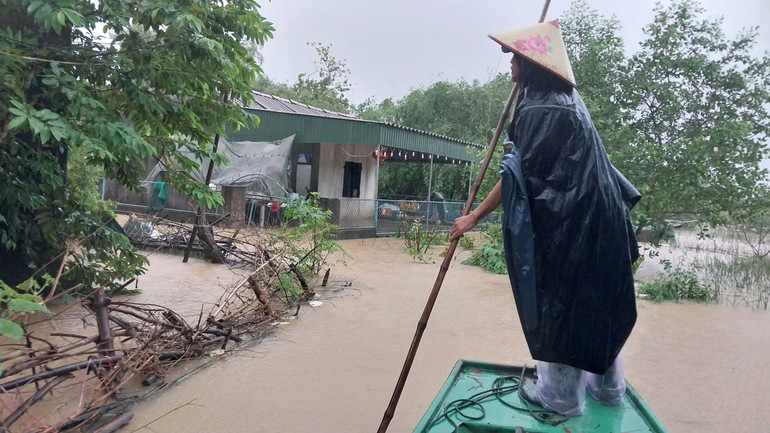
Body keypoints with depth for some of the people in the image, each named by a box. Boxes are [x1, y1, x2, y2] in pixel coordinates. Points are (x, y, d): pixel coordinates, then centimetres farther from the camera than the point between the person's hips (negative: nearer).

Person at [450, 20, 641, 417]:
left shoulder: (540, 110, -17)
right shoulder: (566, 101, 12)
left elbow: (519, 173, -19)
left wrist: (475, 216, -14)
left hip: (566, 227, -9)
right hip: (592, 221, 9)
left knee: (562, 302, 4)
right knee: (593, 302, 18)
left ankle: (560, 396, 21)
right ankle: (607, 386, 34)